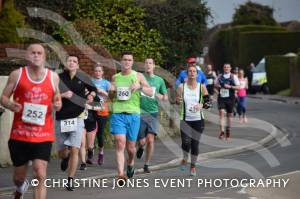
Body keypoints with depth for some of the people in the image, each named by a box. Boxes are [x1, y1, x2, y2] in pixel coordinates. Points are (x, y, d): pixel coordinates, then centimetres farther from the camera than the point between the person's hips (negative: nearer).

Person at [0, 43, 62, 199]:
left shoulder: (53, 77, 5)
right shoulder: (17, 75, 0)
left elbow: (57, 100, 19)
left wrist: (57, 105, -5)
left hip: (43, 136, 0)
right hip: (19, 135, 0)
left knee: (40, 175, -15)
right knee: (19, 177, 14)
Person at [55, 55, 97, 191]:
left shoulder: (82, 78, 3)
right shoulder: (59, 78, -2)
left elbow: (93, 89, 20)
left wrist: (91, 94, 0)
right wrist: (63, 95, -21)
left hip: (76, 118, 0)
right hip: (61, 120, 0)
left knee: (74, 150, -9)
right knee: (62, 152, 8)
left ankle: (70, 181, 1)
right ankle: (66, 158, 46)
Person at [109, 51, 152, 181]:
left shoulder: (138, 76, 6)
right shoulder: (115, 77, 12)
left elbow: (151, 93, 0)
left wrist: (140, 87, -18)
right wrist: (111, 91, 2)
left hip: (133, 114, 0)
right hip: (118, 114, 0)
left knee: (130, 146, 9)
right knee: (120, 143, -15)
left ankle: (130, 163, 41)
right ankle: (121, 173, -20)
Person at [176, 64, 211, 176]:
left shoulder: (202, 87, -1)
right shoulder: (181, 87, 0)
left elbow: (208, 103, 1)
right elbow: (177, 101, 8)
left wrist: (201, 105, -20)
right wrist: (178, 101, -15)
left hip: (198, 120, 1)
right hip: (185, 120, -1)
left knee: (195, 144, 4)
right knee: (186, 142, -15)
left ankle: (193, 166, 22)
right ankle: (185, 159, 16)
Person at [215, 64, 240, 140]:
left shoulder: (233, 77, 1)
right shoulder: (220, 76, 8)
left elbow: (238, 87, -3)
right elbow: (215, 84, 19)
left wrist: (230, 87, -17)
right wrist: (218, 86, -4)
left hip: (230, 98, 0)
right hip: (221, 98, 1)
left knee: (229, 115, 10)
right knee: (221, 112, -16)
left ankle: (228, 130, 29)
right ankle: (222, 131, -21)